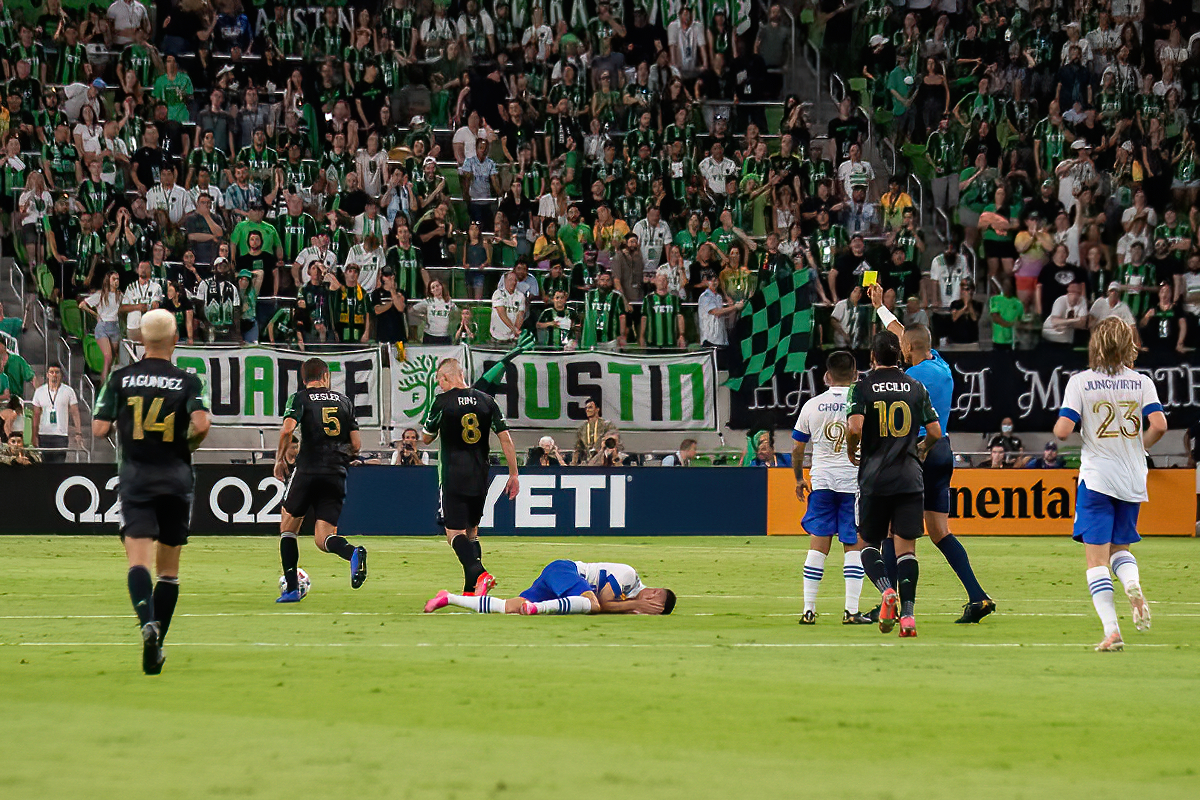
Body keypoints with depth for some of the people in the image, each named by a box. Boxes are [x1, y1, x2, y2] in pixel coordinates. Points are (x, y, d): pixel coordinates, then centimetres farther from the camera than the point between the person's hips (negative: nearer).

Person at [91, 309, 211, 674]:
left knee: (138, 560, -10)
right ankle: (157, 645, 11)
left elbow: (99, 428, -3)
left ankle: (147, 621, -37)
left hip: (135, 478, 0)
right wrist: (189, 445, 4)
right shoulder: (188, 382, -2)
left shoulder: (120, 378, 1)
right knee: (168, 568, 11)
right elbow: (201, 424, -17)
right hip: (176, 478, 0)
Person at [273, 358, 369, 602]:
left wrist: (280, 459, 1)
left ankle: (292, 588, 11)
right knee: (323, 539, 3)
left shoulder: (300, 398, 4)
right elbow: (356, 445, 11)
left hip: (308, 470, -3)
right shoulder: (344, 401, 15)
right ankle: (353, 552, -31)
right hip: (337, 475, 3)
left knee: (288, 525, 17)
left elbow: (287, 428, -13)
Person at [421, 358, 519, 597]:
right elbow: (505, 438, 3)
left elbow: (426, 438, 6)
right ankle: (471, 590, 14)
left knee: (455, 533, -7)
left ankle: (480, 574, -30)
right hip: (480, 477, 5)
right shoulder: (486, 401, 5)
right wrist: (513, 474, 7)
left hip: (453, 477, -5)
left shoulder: (442, 402, -6)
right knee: (471, 531, 16)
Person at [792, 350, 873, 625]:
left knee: (818, 545, 6)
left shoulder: (812, 406, 4)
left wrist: (799, 479, 25)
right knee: (854, 546, 2)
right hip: (854, 481, -2)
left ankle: (808, 609, 4)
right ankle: (851, 610, -4)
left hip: (821, 481, 2)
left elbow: (797, 449, 11)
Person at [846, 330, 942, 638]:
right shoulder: (916, 387, 7)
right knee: (906, 547, 2)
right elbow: (935, 433, 7)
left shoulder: (862, 387, -1)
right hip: (910, 479, 2)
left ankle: (887, 592, -16)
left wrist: (851, 451, 5)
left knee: (868, 543, 11)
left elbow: (855, 427, -15)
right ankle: (908, 615, -10)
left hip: (874, 478, -2)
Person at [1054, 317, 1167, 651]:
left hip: (1096, 478, -3)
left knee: (1096, 560, 0)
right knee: (1120, 547, 21)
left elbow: (1063, 431, -12)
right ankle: (1132, 584, -13)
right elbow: (1159, 425, -10)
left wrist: (1058, 426, 12)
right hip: (1133, 480, 3)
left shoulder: (1081, 382, -5)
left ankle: (1111, 630, -14)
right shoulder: (1141, 382, 1)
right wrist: (1137, 446, 9)